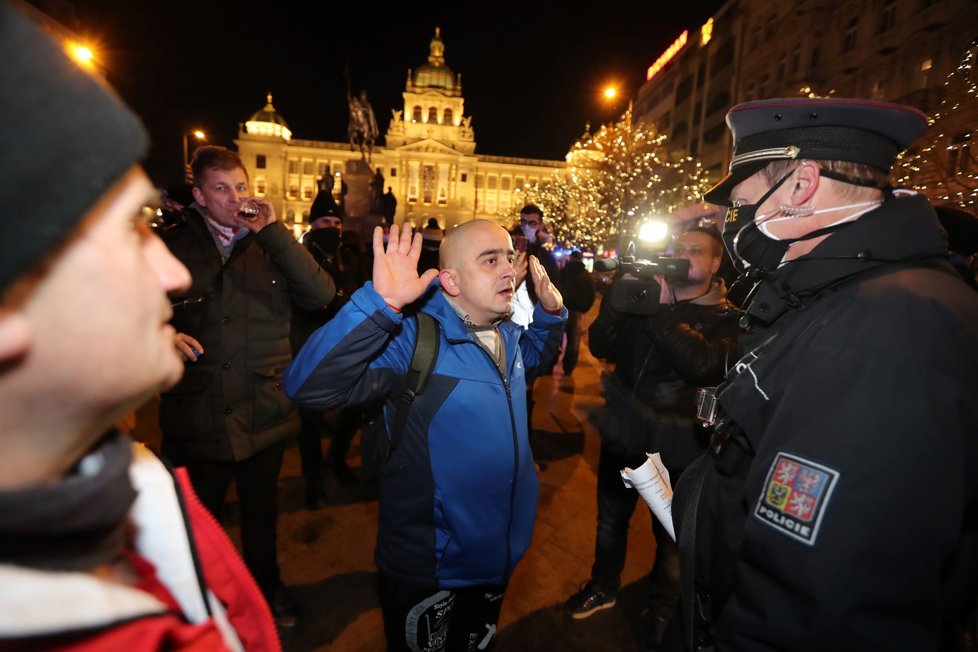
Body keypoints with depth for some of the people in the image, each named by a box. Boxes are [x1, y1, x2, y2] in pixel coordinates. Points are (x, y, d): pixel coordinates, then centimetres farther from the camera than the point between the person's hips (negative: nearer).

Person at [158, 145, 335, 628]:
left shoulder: (270, 244, 1)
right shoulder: (172, 246, -2)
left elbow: (321, 295, -14)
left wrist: (275, 232, -18)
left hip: (265, 414, 1)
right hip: (198, 418, -1)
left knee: (261, 510, 22)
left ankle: (266, 585, 49)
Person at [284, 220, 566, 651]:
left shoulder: (506, 333, -3)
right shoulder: (414, 337, -27)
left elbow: (532, 359, 19)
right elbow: (308, 387, -37)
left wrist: (551, 313, 1)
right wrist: (381, 304, -49)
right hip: (427, 570, -6)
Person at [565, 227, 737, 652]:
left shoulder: (725, 318, -5)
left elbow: (705, 366, -26)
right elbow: (600, 346, -8)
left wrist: (664, 312, -25)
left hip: (675, 444, -3)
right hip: (622, 430, 3)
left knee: (670, 535, 16)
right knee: (611, 518, 20)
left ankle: (661, 611, 43)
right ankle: (603, 586, 46)